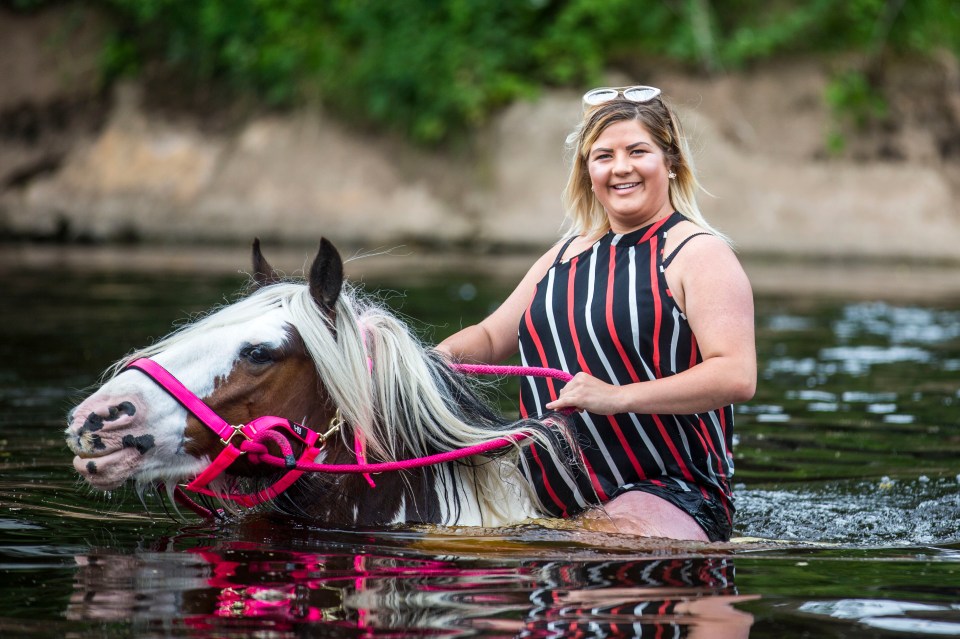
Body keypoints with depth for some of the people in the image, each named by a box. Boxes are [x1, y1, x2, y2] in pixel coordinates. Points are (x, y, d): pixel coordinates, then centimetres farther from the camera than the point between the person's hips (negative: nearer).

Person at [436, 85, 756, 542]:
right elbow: (491, 338, 25)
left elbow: (736, 376, -16)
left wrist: (618, 397, -25)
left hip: (670, 493, -8)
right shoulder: (569, 254, 19)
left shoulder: (697, 254, -4)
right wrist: (443, 355, 0)